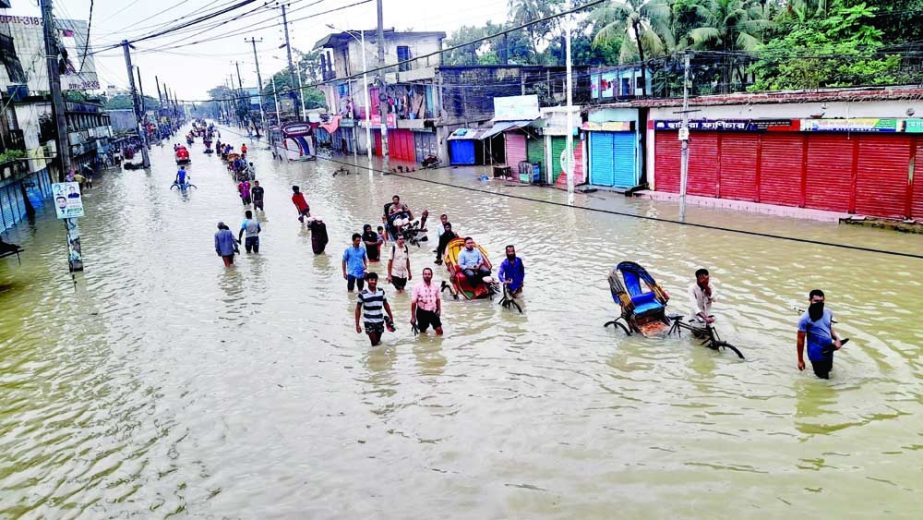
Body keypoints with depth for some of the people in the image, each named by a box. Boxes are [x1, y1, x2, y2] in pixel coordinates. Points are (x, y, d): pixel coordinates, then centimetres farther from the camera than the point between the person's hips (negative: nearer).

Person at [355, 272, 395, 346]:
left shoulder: (381, 292, -2)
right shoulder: (363, 294, -12)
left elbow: (386, 305, 10)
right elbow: (358, 309, -4)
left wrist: (391, 318, 9)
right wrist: (357, 324, -5)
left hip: (380, 321, 3)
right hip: (369, 322, -3)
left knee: (378, 341, 16)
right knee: (374, 343, -3)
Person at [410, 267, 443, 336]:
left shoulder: (436, 287, -2)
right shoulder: (417, 287, -11)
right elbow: (413, 302, -9)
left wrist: (439, 310, 10)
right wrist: (413, 317, -10)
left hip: (433, 311, 2)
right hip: (422, 312, -2)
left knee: (439, 331, -4)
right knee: (423, 331, 9)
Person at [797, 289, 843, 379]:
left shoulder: (828, 313, -2)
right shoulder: (805, 318, -20)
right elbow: (801, 340, -14)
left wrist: (837, 339, -7)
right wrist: (800, 360, -11)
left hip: (829, 351, 6)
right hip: (817, 353, -6)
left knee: (829, 370, 25)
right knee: (823, 377, 3)